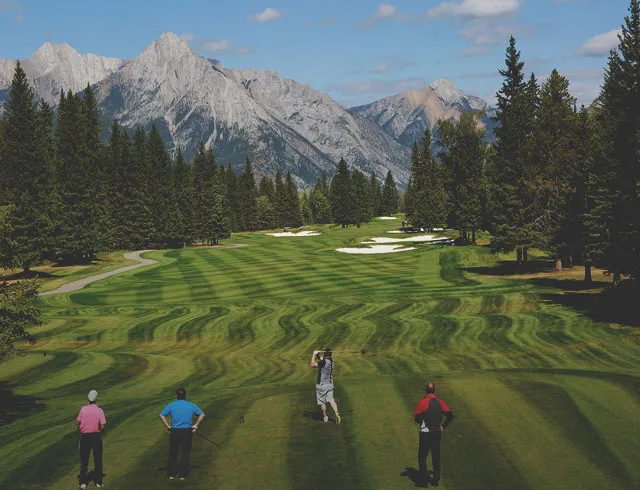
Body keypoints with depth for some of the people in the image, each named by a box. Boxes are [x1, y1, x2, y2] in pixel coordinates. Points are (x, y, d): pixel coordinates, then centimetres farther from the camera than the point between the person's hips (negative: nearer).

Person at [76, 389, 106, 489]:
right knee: (98, 460, 12)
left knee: (84, 460, 10)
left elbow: (77, 422, -5)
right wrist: (99, 433, 6)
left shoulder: (83, 409, -8)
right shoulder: (99, 410, -11)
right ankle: (98, 482, 16)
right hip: (96, 436, -1)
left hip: (84, 436, 1)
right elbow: (102, 426, -13)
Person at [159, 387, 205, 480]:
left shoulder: (171, 405, 2)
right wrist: (196, 425, 4)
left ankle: (171, 474, 15)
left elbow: (161, 415, -5)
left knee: (173, 453, 12)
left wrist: (167, 426, -1)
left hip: (175, 431, 0)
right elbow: (202, 415, 1)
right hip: (187, 431, 0)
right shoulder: (191, 405, 3)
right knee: (185, 453, 8)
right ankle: (182, 475, 9)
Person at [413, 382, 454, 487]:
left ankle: (423, 477, 8)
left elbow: (416, 418, -11)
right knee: (436, 456, 13)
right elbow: (450, 416, -2)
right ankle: (436, 479, 14)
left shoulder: (423, 402, -12)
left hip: (425, 432, -4)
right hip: (437, 433, 4)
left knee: (422, 456, 9)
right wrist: (443, 426, 5)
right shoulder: (440, 402, 0)